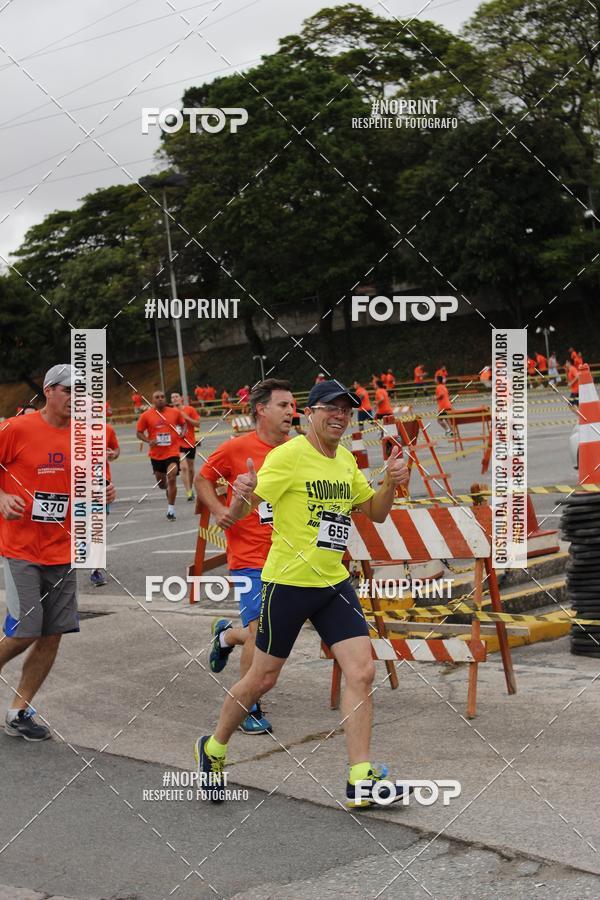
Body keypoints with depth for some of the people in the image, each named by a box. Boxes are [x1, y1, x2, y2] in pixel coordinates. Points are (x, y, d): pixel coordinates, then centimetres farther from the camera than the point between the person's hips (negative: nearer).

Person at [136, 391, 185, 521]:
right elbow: (139, 432, 2)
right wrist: (148, 441, -15)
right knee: (161, 482, 15)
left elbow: (183, 423, 18)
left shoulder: (175, 412, -1)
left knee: (172, 479, -15)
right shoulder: (146, 415, -4)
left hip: (172, 452, -2)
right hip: (156, 454, 2)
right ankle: (168, 490, 52)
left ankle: (171, 510, -6)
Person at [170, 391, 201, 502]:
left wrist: (186, 417, -17)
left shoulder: (190, 410, -3)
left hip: (190, 443, 1)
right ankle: (189, 493, -16)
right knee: (184, 467, -15)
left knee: (190, 468, 13)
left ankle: (190, 489, 31)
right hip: (178, 444, -1)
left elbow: (197, 423, -6)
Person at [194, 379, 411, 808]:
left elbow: (376, 513, 19)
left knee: (362, 672, -7)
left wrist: (389, 484, -2)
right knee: (263, 678, 4)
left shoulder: (347, 460, 10)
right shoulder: (288, 455, -12)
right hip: (288, 582, -6)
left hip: (335, 583, 6)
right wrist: (242, 495, -40)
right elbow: (239, 512, -16)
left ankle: (361, 782, -2)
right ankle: (213, 749, 29)